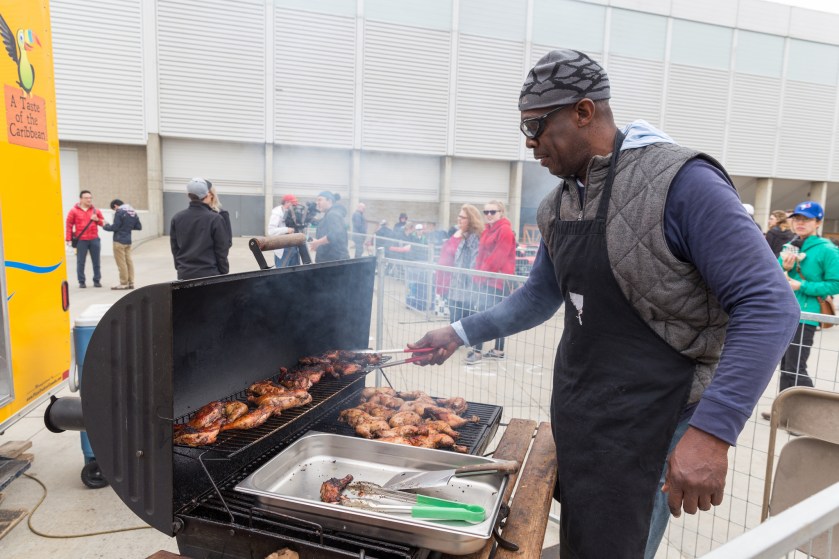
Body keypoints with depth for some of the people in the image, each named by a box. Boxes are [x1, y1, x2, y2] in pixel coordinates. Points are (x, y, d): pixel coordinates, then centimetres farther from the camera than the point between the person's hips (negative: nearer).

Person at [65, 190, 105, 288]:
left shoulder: (95, 210, 10)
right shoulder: (74, 211, 1)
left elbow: (103, 222, 16)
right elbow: (69, 225, -1)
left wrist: (97, 220, -6)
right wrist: (68, 239, -6)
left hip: (94, 240, 3)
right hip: (81, 240, -2)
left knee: (96, 261, 5)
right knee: (80, 262, 1)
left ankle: (97, 280, 14)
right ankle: (81, 281, 8)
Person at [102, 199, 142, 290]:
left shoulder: (119, 212, -13)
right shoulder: (133, 211, 9)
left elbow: (115, 227, -15)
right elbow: (139, 227, 10)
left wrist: (105, 226, 3)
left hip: (119, 241, -7)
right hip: (128, 241, 7)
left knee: (121, 263, -1)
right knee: (129, 261, 10)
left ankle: (124, 284, 3)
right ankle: (130, 283, 13)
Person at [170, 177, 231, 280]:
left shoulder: (176, 218, 1)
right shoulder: (215, 219, -12)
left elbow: (174, 248, 9)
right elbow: (222, 250, -8)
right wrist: (224, 273, 1)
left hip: (184, 274, 4)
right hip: (209, 274, -4)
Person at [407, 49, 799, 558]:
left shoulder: (681, 183, -19)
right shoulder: (559, 206, 5)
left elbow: (770, 306, -22)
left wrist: (712, 430, -30)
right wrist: (461, 334, 12)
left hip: (646, 428, -7)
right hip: (573, 418, 8)